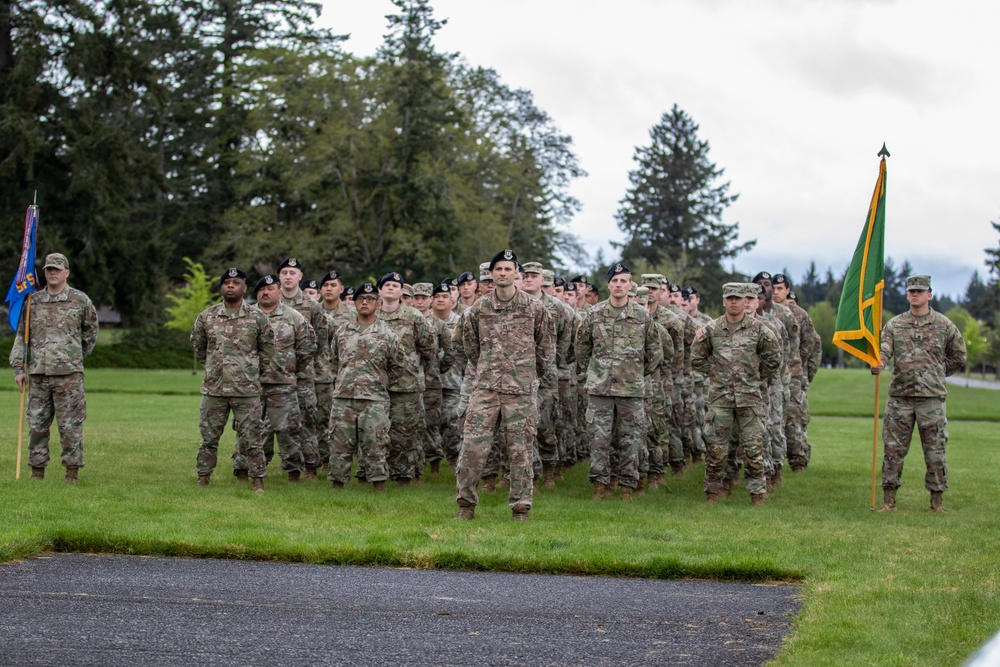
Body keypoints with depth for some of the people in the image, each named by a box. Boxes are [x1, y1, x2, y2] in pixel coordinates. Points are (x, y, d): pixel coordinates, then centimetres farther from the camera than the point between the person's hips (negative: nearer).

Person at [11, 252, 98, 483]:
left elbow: (90, 331, 17)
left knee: (70, 426, -2)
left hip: (69, 375, -3)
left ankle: (72, 474, 3)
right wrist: (18, 367, 2)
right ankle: (37, 472, 13)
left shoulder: (80, 300, 2)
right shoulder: (33, 301, 9)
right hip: (38, 375, 3)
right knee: (37, 425, 5)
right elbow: (21, 335, 10)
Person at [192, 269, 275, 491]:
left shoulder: (257, 318, -1)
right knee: (208, 437, 8)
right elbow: (198, 346, 18)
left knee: (251, 438, 0)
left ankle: (257, 480, 8)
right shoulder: (207, 316, 4)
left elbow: (267, 349, 9)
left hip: (247, 390, -2)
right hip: (213, 388, 2)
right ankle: (203, 479, 17)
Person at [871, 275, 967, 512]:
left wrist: (935, 374, 10)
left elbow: (958, 358, 14)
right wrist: (876, 365, -28)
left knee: (935, 449, 2)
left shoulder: (944, 325, 5)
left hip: (932, 396, -1)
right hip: (900, 395, 1)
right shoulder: (894, 324, 7)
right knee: (893, 448, 2)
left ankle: (937, 499, 11)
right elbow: (884, 350, -7)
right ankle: (889, 498, 8)